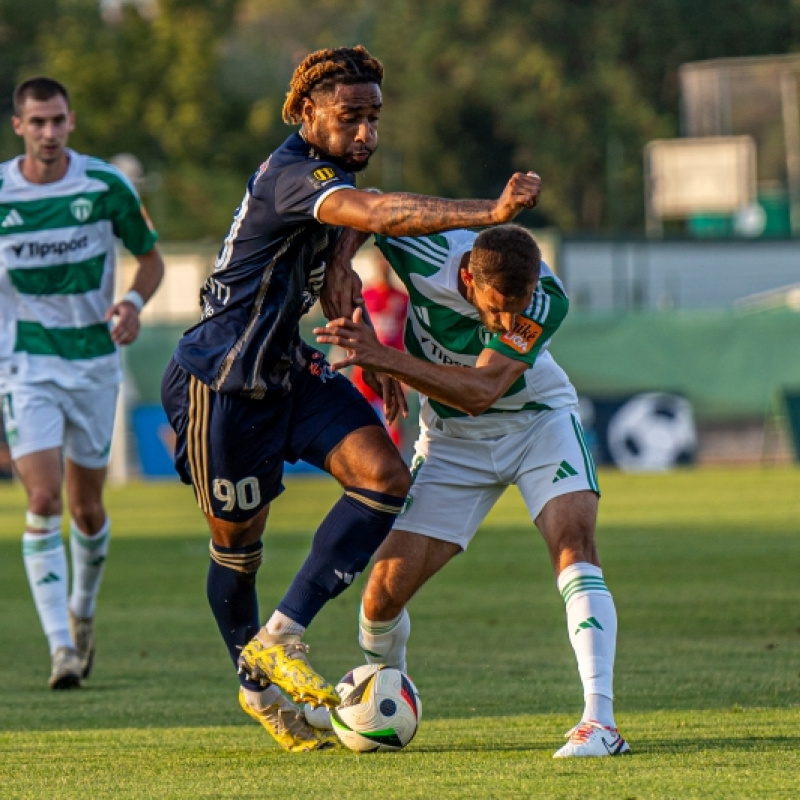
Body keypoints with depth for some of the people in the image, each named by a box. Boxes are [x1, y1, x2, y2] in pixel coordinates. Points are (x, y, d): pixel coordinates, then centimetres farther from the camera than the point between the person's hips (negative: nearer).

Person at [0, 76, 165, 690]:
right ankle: (62, 647, -15)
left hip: (94, 360, 1)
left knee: (86, 506, 11)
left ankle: (82, 611, 39)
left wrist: (134, 301, -13)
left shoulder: (107, 186, -6)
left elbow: (151, 257, 7)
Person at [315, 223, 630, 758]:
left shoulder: (549, 300, -31)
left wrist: (388, 359, -47)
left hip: (539, 419, -1)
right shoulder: (425, 252, -28)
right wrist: (337, 274, -23)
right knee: (387, 589, -7)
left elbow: (481, 392, -38)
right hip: (453, 440, 2)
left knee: (574, 542, -26)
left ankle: (600, 722, -30)